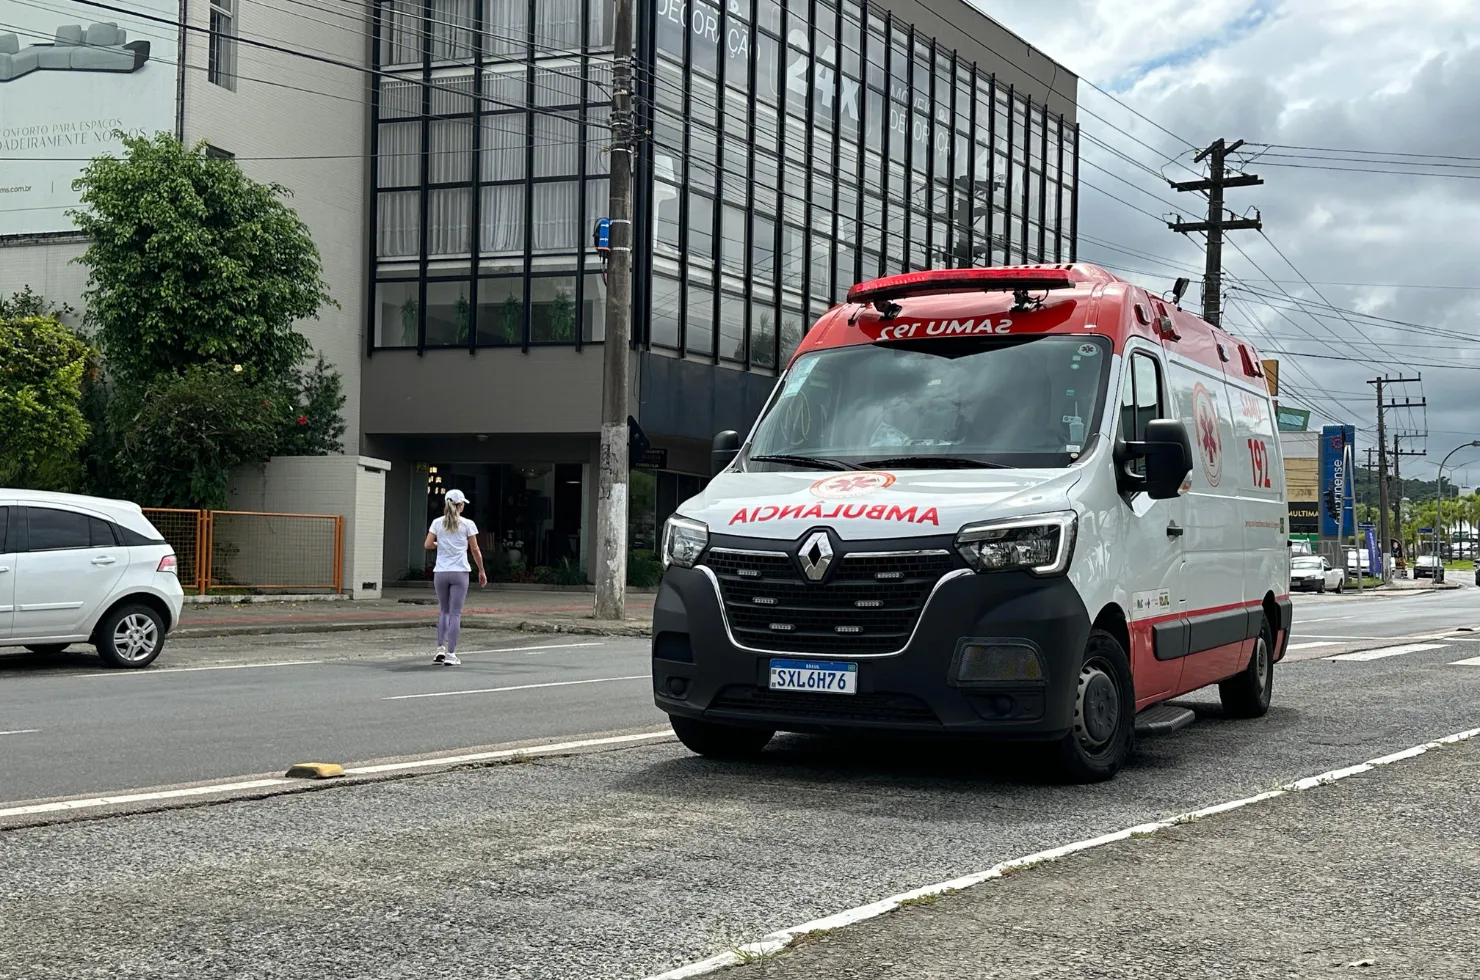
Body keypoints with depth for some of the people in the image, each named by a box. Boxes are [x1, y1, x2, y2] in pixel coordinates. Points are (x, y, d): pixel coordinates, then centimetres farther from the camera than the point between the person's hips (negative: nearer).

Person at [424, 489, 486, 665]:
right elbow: (475, 550, 2)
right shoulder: (467, 524, -1)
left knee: (443, 610, 16)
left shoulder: (437, 523, 4)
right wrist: (481, 571, 12)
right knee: (455, 613, 0)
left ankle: (441, 649, 3)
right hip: (459, 573, -3)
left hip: (440, 573, 3)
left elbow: (428, 545, -2)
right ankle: (450, 654, -3)